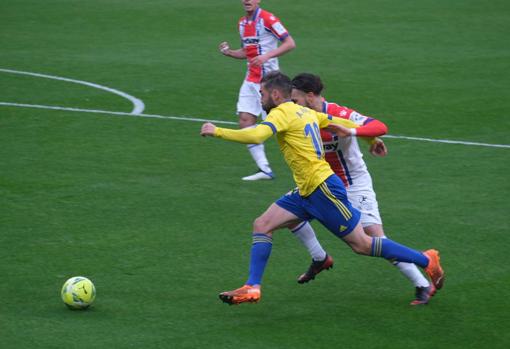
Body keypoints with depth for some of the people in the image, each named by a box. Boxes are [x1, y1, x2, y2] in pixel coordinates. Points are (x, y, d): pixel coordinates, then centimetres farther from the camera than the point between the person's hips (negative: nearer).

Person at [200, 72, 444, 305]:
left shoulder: (282, 113, -13)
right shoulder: (305, 112, 13)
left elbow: (255, 136, -30)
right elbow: (345, 124, 21)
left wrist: (217, 132, -22)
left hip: (323, 189, -10)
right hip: (306, 191, 10)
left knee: (361, 244, -2)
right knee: (262, 225, 3)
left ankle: (427, 261, 9)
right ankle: (252, 288, 2)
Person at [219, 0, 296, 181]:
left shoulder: (267, 19, -12)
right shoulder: (242, 23, 13)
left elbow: (290, 43, -15)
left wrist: (267, 55, -25)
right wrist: (229, 52, 5)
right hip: (251, 78, 8)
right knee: (245, 119, -2)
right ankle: (264, 169, 1)